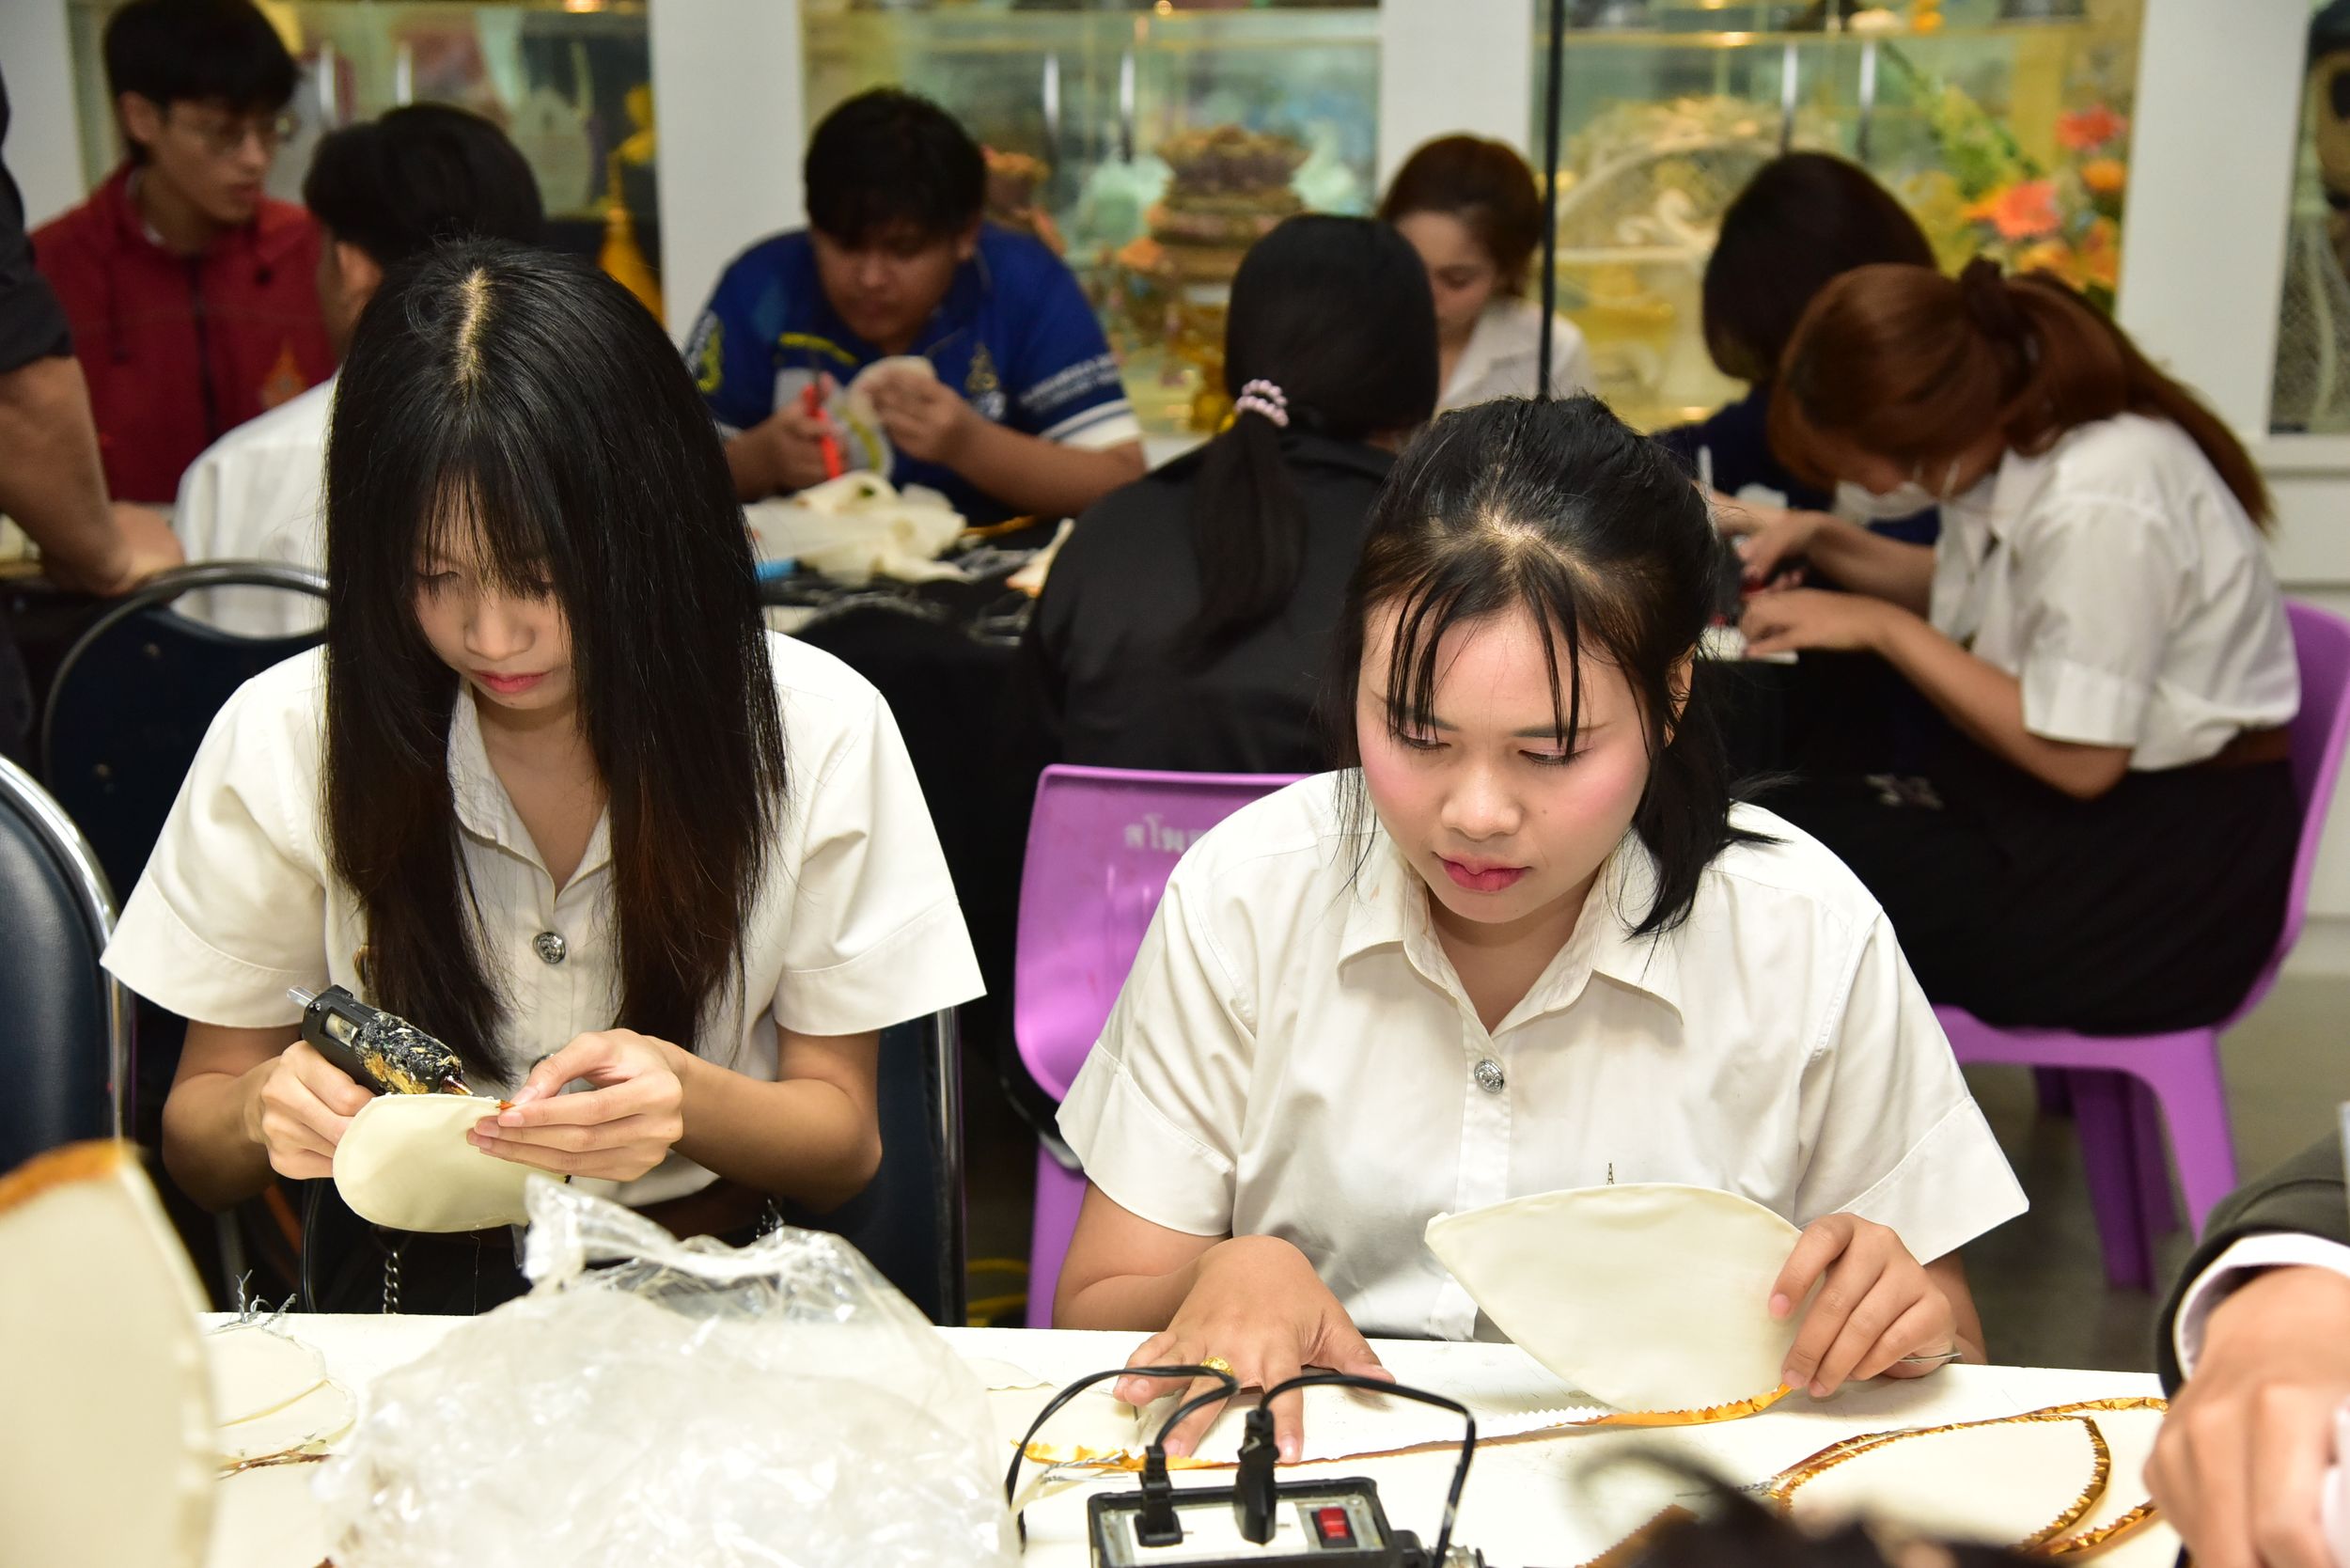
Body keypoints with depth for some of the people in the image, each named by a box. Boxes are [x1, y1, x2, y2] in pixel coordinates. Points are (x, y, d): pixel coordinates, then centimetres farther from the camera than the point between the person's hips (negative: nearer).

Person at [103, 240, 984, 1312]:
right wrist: (262, 1109, -22)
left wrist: (687, 1097, -26)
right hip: (410, 1288, 2)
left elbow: (845, 1142, -3)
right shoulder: (282, 741, -8)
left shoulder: (817, 732, -11)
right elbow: (194, 1146, 3)